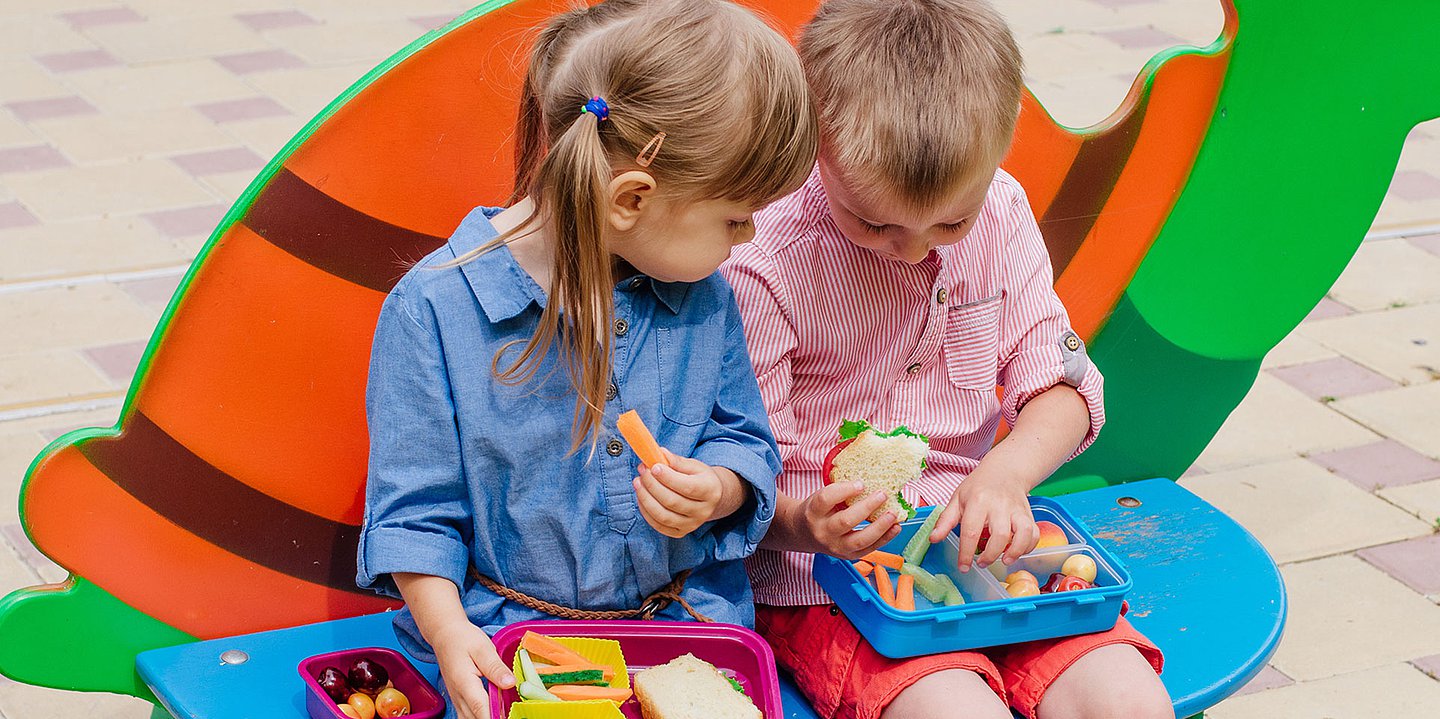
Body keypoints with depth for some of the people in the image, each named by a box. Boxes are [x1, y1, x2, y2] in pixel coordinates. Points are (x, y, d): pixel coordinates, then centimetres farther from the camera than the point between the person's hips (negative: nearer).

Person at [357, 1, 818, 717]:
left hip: (691, 613, 3)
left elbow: (744, 443, 11)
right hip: (508, 632, -3)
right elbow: (413, 508, -6)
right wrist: (449, 631, -19)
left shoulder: (703, 296, 1)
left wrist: (717, 491, -12)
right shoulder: (433, 308, -12)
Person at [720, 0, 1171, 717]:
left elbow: (1061, 384, 5)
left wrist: (1006, 471, -17)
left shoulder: (999, 210, -1)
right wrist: (803, 524, -33)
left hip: (977, 540, 4)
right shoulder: (761, 264, -16)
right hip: (821, 572, -4)